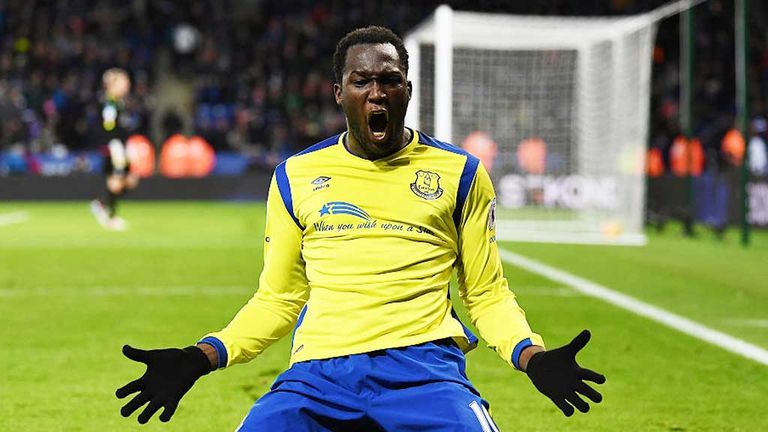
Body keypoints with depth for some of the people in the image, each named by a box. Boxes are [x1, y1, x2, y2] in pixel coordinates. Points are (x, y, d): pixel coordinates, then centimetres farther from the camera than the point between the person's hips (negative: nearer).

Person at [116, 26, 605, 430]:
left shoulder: (459, 173, 13)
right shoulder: (296, 176, 16)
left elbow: (487, 293, 15)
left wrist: (530, 355, -4)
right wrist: (201, 358, 6)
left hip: (422, 366, -1)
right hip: (317, 373, 1)